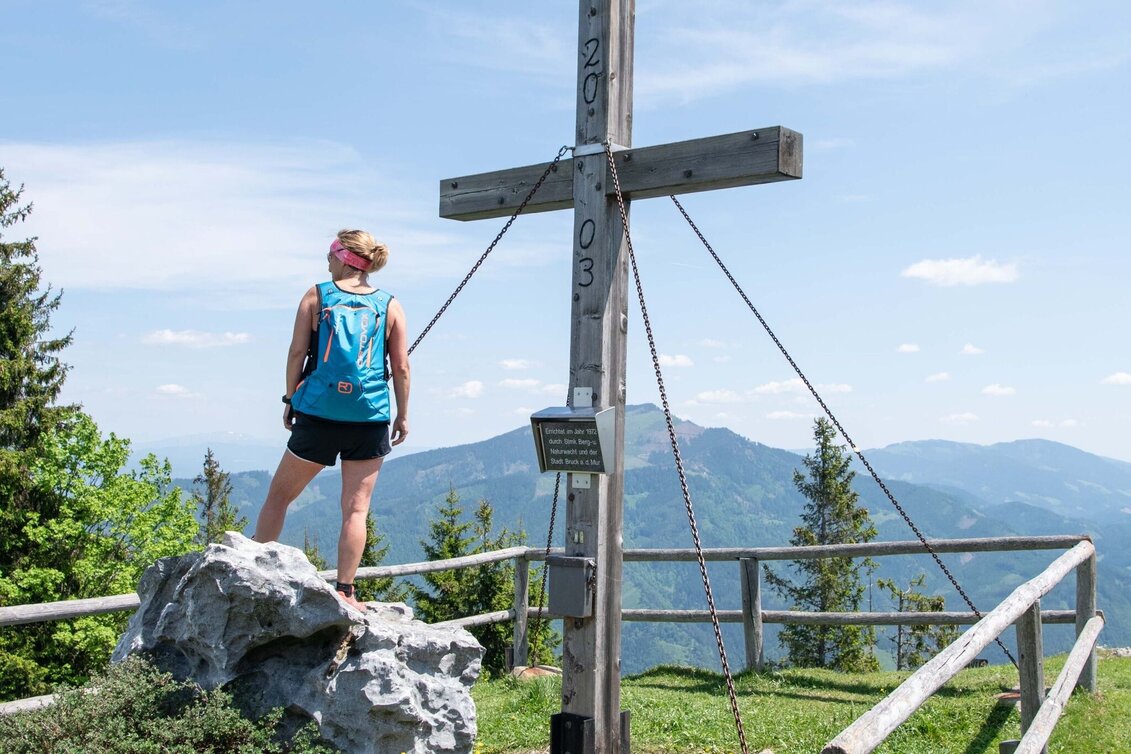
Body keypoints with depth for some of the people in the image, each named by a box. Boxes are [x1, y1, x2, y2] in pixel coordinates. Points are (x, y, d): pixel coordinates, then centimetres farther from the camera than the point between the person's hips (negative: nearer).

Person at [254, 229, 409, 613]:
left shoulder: (316, 296, 3)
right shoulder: (390, 306, 5)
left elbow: (297, 352, 0)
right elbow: (401, 367, 3)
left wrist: (290, 399, 9)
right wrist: (403, 415, 11)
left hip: (319, 414, 0)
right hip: (369, 419, 1)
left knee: (280, 494, 14)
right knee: (356, 508, 3)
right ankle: (344, 591, 1)